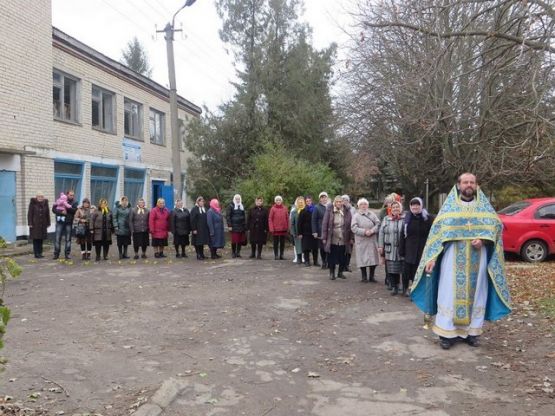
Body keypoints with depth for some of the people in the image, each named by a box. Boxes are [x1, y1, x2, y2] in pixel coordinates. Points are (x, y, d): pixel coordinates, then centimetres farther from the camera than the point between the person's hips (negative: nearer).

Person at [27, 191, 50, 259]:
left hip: (43, 224, 4)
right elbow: (30, 213, -6)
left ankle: (40, 253, 15)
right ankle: (36, 254, 1)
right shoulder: (33, 203, -6)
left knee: (41, 239, 8)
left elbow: (47, 214, 9)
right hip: (35, 224, -4)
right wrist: (30, 223, -11)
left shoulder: (45, 203, 6)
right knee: (35, 239, -2)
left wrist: (48, 223, 7)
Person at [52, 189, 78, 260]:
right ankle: (56, 254, 7)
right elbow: (54, 209, -2)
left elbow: (74, 210, -13)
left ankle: (67, 254, 11)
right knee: (57, 238, 0)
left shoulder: (74, 202, 5)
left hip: (68, 223, 0)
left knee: (68, 239, 4)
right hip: (60, 222, 0)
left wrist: (67, 207, -24)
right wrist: (61, 212, -15)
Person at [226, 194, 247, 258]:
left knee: (240, 240, 3)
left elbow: (244, 216, 16)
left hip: (241, 226, 4)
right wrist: (229, 225, -10)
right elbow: (227, 216, -4)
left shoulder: (242, 206, 14)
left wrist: (245, 225, 9)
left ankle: (238, 252, 13)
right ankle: (233, 253, 6)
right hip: (234, 226, -4)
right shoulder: (231, 206, 0)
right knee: (234, 240, -5)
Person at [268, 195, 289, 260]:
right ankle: (276, 255, 10)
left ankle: (281, 255, 16)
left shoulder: (284, 208, 5)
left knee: (282, 243, 8)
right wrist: (271, 228, -10)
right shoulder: (273, 208, -3)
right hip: (275, 229, -3)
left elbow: (287, 218, 7)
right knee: (276, 243, 4)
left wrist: (287, 228, 3)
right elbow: (270, 219, -3)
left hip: (283, 229, 3)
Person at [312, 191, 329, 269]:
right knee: (322, 248, 4)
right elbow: (314, 220, -1)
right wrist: (314, 232, -8)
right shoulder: (317, 208, 2)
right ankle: (324, 262, 16)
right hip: (321, 231, -1)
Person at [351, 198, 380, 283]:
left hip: (372, 240, 2)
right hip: (361, 241, -2)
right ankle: (364, 276, 13)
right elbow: (354, 228, -8)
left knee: (373, 258, 4)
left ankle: (372, 276, 16)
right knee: (363, 259, 0)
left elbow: (378, 224, 1)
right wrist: (364, 232, -18)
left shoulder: (372, 214, 10)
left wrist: (372, 230, -16)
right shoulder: (356, 216, 2)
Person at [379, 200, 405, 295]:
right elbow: (381, 233, 7)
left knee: (399, 267, 4)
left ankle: (395, 285, 17)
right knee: (391, 268, 1)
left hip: (401, 248, -1)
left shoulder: (405, 219, 0)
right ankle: (394, 286, 8)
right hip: (390, 248, 1)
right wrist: (380, 246, 2)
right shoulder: (386, 219, 8)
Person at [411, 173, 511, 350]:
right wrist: (432, 257, -9)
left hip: (477, 258, 2)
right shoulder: (449, 205, 4)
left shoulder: (484, 205, 9)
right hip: (453, 257, -2)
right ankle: (447, 332, 2)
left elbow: (495, 225, 3)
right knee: (450, 293, -3)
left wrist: (483, 239, -17)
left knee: (475, 293, 6)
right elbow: (437, 231, 0)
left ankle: (472, 331, 15)